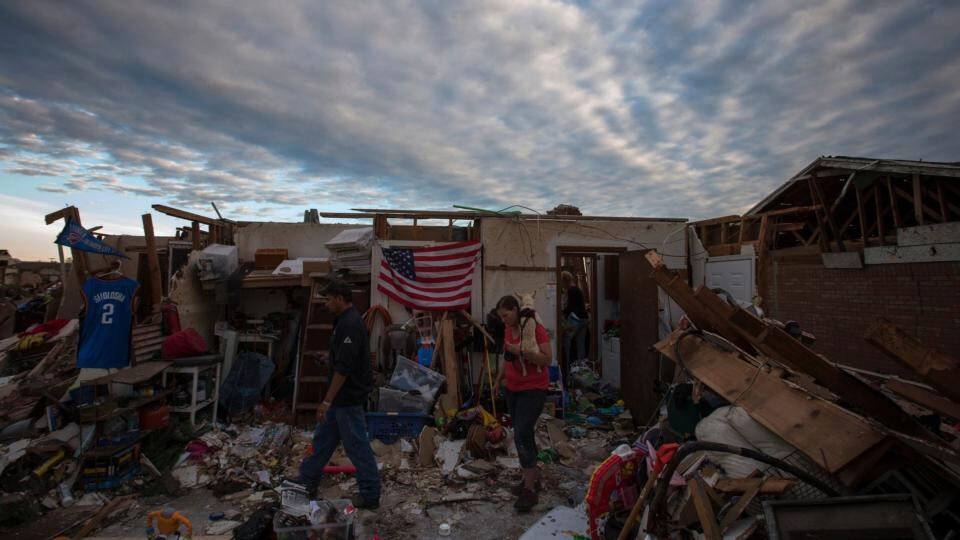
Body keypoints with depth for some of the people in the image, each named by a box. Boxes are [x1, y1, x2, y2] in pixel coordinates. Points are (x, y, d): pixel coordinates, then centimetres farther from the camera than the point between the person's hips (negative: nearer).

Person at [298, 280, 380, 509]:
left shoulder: (351, 324, -24)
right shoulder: (346, 320, 9)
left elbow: (343, 368, -27)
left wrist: (327, 401, -24)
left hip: (348, 397, -10)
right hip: (341, 396, 10)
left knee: (356, 445, 1)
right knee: (323, 438, 21)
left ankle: (370, 495, 13)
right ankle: (307, 482, 37)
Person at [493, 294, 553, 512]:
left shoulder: (536, 329, -17)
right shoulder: (508, 329, 6)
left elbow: (547, 359, -22)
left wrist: (521, 351, -30)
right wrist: (498, 379, 16)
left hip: (533, 390, -8)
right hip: (513, 389, 8)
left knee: (522, 435, -13)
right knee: (523, 434, 14)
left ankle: (529, 490, -5)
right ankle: (534, 477, 29)